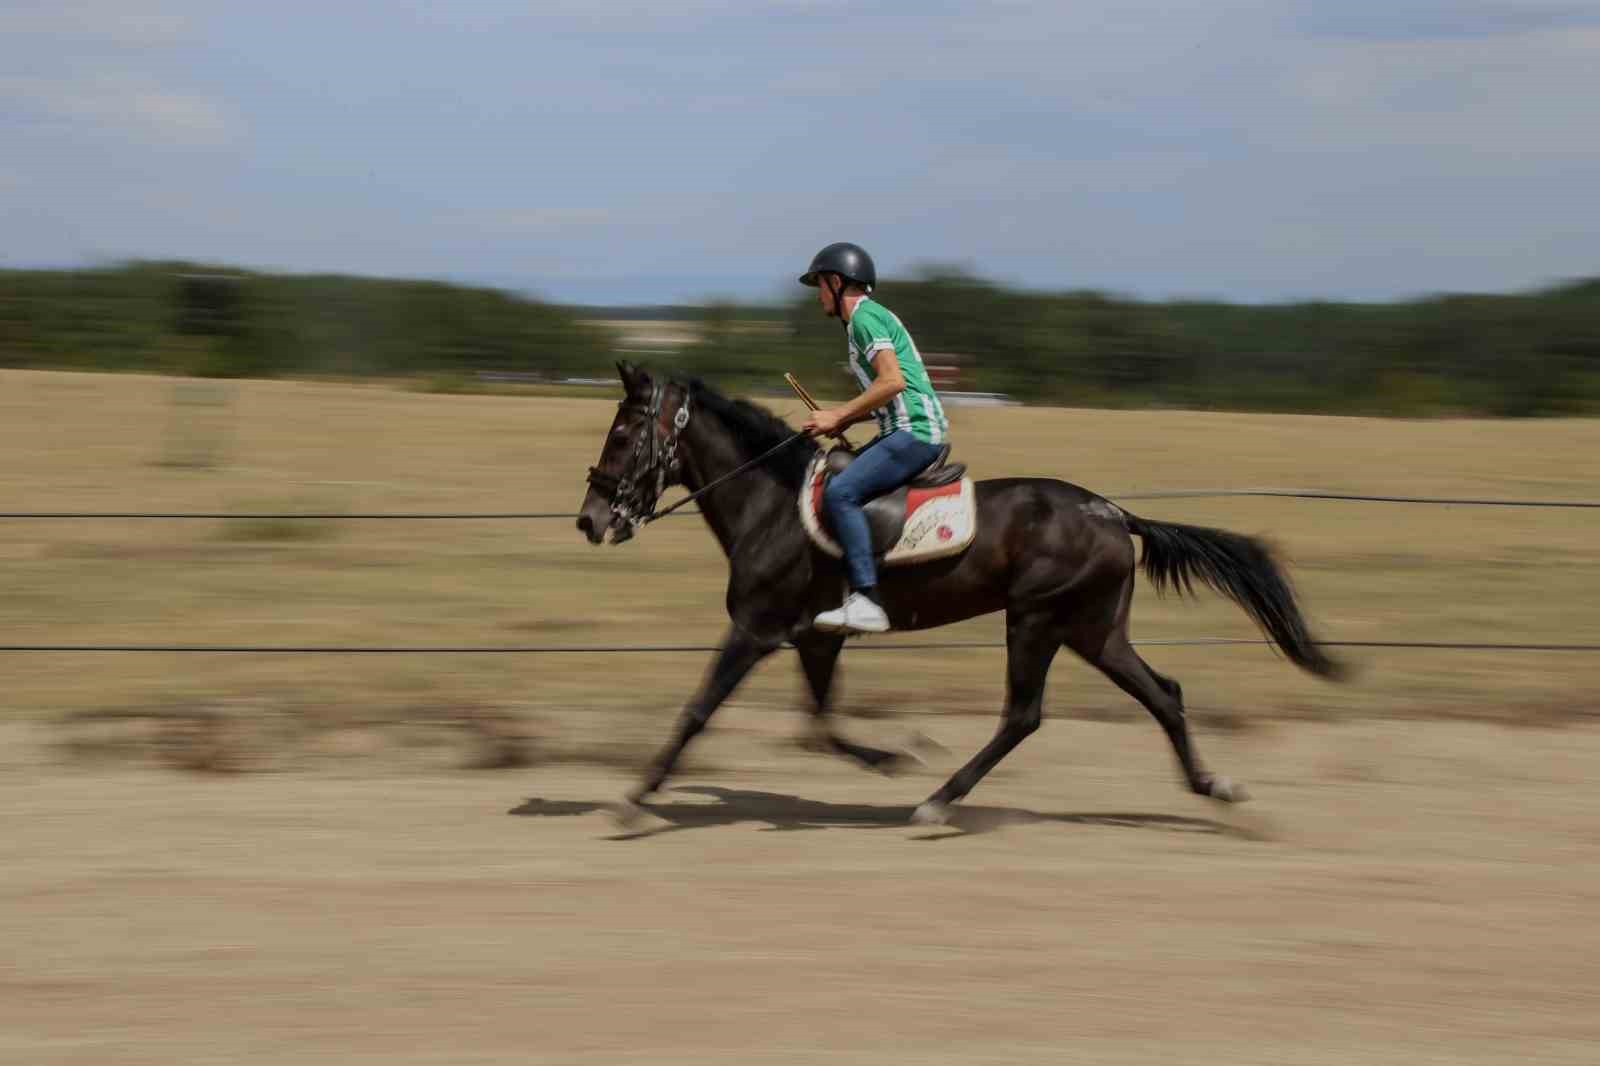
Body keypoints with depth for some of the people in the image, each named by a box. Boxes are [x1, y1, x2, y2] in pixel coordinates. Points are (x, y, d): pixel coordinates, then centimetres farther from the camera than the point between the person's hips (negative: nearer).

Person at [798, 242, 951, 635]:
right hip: (911, 430, 11)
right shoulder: (874, 316, 23)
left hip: (915, 432, -11)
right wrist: (845, 419, 15)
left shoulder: (865, 317, -9)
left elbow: (893, 381, -21)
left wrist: (838, 415, -14)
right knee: (835, 478, 18)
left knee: (840, 492, -22)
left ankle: (867, 601, -28)